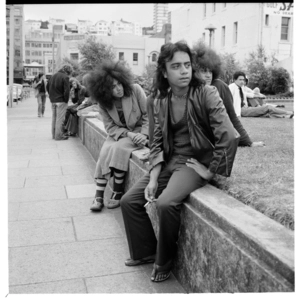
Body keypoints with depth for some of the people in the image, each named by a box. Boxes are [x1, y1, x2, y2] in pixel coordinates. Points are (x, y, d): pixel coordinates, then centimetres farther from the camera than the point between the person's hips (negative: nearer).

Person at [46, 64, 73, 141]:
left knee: (54, 117, 15)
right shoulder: (65, 77, -12)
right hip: (61, 101, -8)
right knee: (60, 118, -3)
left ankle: (54, 134, 22)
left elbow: (48, 87, 18)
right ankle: (58, 135, -1)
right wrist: (66, 100, -7)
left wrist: (52, 96, 18)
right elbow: (66, 90, -18)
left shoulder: (54, 76, 13)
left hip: (53, 100, 8)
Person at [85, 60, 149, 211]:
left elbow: (148, 115, -9)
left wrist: (144, 135, -20)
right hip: (119, 133, 3)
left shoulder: (135, 90, -15)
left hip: (139, 129, -3)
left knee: (119, 148, -29)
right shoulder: (103, 103, -7)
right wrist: (128, 133, -24)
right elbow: (110, 127, -7)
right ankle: (99, 195, -20)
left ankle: (118, 192, -15)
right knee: (105, 150, -26)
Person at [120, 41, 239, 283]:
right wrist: (153, 178, -8)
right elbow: (157, 142, 3)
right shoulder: (161, 100, 3)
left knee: (166, 203, -29)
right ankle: (146, 251, 22)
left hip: (196, 161, -6)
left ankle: (164, 260, -1)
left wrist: (211, 171, -18)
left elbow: (229, 136, -24)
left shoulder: (206, 93, -15)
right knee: (129, 201, 0)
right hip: (170, 160, 6)